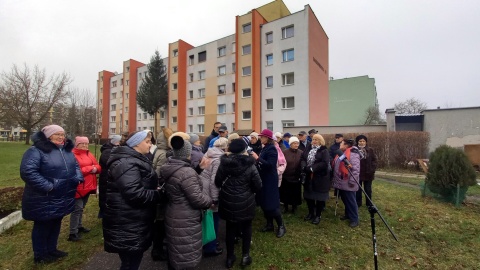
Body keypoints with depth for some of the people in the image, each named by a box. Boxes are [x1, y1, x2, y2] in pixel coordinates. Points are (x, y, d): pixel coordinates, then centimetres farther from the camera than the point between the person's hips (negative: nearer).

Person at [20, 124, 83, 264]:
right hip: (44, 199, -7)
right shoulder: (36, 151, -17)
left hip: (63, 198, 7)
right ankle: (40, 255, 30)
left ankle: (51, 249, 39)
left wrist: (78, 178, -2)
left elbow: (76, 166, 15)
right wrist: (47, 186, -26)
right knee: (42, 226, 11)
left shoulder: (67, 150, 7)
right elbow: (27, 171, -25)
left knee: (56, 224, 21)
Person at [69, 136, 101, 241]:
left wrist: (95, 168, -13)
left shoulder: (89, 154, 13)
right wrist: (90, 168, -19)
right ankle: (73, 233, 1)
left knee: (81, 208, 19)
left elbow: (99, 167, 9)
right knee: (77, 208, -7)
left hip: (88, 186, 8)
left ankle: (79, 226, 32)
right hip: (78, 187, -8)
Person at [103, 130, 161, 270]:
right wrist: (158, 194, -16)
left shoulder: (136, 160, 12)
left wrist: (156, 190, 4)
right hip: (127, 226, -10)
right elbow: (135, 194, -31)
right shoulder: (127, 163, -23)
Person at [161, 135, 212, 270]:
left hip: (173, 216, 9)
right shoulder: (187, 172, -27)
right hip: (185, 220, -9)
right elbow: (196, 198, -26)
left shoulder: (169, 168, 1)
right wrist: (210, 202, -7)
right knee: (186, 255, 9)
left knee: (174, 251, 26)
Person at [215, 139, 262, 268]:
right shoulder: (249, 166, -14)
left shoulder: (224, 163, -8)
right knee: (246, 228, 19)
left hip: (228, 202, 2)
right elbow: (258, 186, -9)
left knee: (230, 229, 18)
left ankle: (230, 257, 31)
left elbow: (217, 182, 2)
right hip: (245, 203, -2)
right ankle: (245, 256, 30)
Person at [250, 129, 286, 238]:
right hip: (264, 179, 9)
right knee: (264, 203, 14)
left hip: (270, 180, -9)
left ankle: (281, 226, 14)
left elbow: (270, 165, -26)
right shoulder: (265, 148, 10)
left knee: (271, 203, -2)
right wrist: (256, 159, 2)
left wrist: (258, 158, -25)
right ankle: (269, 224, 28)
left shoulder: (271, 149, -17)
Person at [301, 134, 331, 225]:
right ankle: (311, 213, 32)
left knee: (319, 197, 7)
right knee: (308, 196, 14)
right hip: (309, 177, 5)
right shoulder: (308, 149, 8)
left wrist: (312, 169, -24)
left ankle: (318, 215, 23)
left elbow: (324, 163, -21)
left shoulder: (324, 151, -9)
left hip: (320, 178, -5)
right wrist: (305, 167, -19)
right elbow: (303, 158, 0)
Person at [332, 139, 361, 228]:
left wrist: (352, 181, -24)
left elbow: (356, 168, -22)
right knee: (344, 200, 20)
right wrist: (335, 179, 19)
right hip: (341, 182, 9)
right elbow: (336, 166, 20)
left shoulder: (352, 153, -17)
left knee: (351, 201, 2)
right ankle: (348, 214, 36)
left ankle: (354, 219, 15)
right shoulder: (341, 153, 12)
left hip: (348, 183, -9)